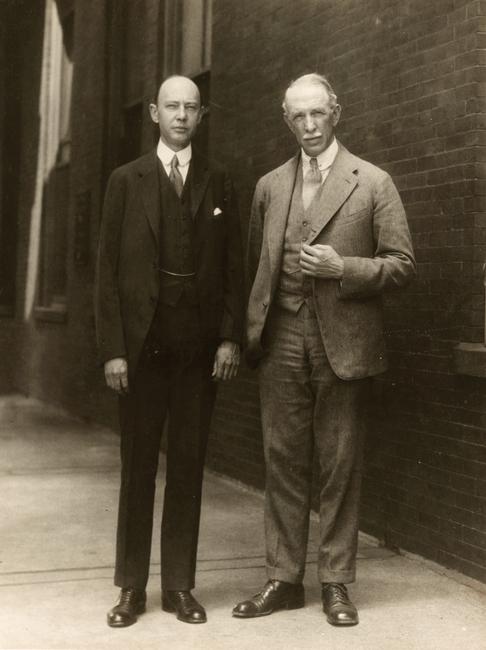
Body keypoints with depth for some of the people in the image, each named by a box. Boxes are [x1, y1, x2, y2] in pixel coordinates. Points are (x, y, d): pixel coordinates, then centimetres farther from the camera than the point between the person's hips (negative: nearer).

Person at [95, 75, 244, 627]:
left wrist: (230, 337, -3)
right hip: (142, 344, -1)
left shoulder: (218, 184, 9)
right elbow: (108, 270, 1)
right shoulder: (126, 181, 5)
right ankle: (131, 587, 13)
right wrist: (112, 348, -7)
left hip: (201, 347, 1)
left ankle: (179, 586, 14)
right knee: (138, 466, 5)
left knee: (188, 466, 5)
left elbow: (233, 267, 7)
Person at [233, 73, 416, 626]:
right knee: (283, 462, 6)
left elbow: (402, 264, 0)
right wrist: (253, 328, 6)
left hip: (342, 342, -3)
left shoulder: (372, 183, 2)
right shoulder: (269, 186, 13)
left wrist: (344, 268, -15)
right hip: (281, 340, 3)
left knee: (340, 466, 4)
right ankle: (283, 579, 16)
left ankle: (335, 582, 15)